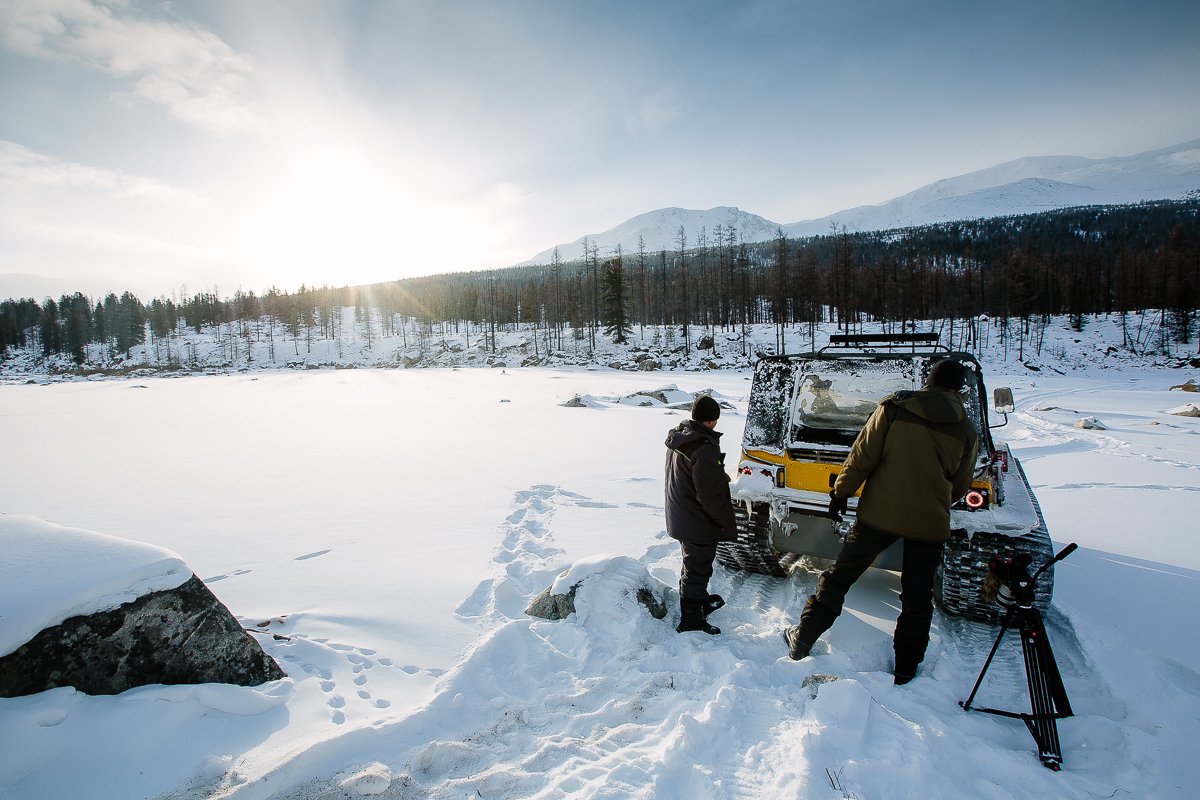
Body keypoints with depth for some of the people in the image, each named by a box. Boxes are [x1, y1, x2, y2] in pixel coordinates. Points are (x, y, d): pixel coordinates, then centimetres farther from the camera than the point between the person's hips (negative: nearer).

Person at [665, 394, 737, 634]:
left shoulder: (678, 437, 1)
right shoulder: (703, 448, -30)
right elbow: (711, 496, -28)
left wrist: (718, 475, 10)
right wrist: (729, 525, -15)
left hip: (680, 518, 9)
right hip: (698, 524, -9)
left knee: (694, 565, 27)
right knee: (697, 570, 7)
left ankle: (701, 600, 48)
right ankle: (691, 621, 22)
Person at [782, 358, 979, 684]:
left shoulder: (894, 408, -5)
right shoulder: (967, 431, 2)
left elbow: (863, 456, -7)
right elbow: (959, 488, 11)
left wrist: (841, 492, 2)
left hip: (880, 512, -1)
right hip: (930, 523, 2)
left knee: (839, 576, 10)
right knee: (917, 598, 16)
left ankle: (802, 640, 18)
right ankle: (905, 668, 26)